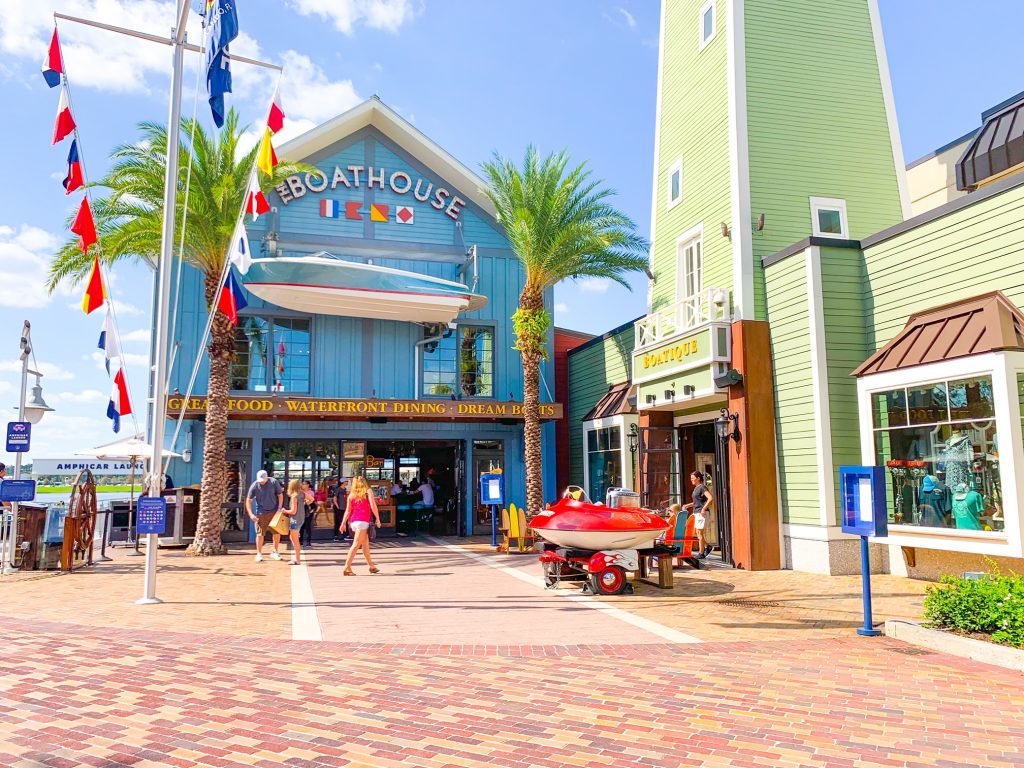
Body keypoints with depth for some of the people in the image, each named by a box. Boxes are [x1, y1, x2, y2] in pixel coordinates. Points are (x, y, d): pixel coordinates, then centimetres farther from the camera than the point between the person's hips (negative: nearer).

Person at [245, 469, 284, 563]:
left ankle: (275, 551, 21)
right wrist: (250, 514, -13)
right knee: (260, 534, 0)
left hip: (274, 511, 1)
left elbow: (280, 495, -1)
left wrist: (280, 508, -8)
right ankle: (259, 554, 14)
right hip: (261, 513, -1)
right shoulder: (254, 486, -12)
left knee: (277, 532, 4)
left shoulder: (273, 482, -10)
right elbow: (248, 500, -5)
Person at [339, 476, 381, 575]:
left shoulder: (351, 495, 12)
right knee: (356, 545, -7)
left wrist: (343, 523, 10)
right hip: (363, 521, -6)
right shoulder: (368, 492, 1)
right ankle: (347, 568, -12)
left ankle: (371, 566, 24)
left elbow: (348, 510, 9)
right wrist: (377, 519, -1)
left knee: (365, 544, 16)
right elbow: (373, 506, -7)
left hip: (353, 521, 6)